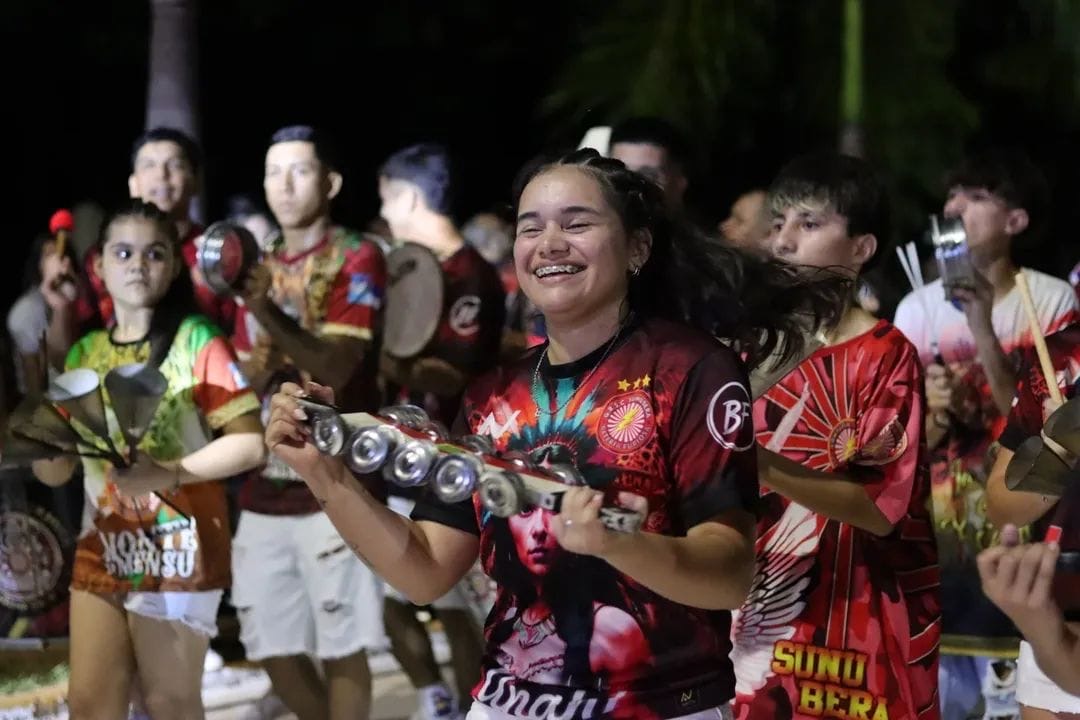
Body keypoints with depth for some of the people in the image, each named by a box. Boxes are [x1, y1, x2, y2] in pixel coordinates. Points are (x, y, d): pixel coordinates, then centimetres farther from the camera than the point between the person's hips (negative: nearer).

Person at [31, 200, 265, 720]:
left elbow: (249, 443, -13)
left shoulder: (195, 340, -6)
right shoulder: (84, 353, 10)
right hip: (101, 551, 5)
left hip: (176, 548, -5)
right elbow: (55, 471, 12)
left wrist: (166, 475, -22)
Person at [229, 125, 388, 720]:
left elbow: (337, 368, -16)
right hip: (264, 487, 6)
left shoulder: (357, 260, -3)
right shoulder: (261, 269, 16)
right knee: (276, 652, 7)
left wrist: (268, 314, -30)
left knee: (340, 648, -4)